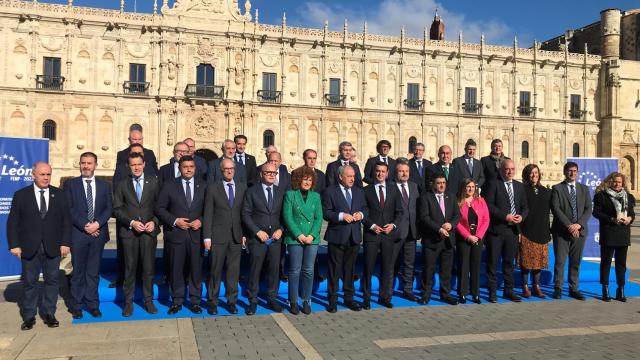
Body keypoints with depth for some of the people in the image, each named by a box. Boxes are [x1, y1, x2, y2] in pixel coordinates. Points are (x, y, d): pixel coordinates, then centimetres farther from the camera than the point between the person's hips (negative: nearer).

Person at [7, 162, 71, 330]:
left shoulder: (59, 194, 5)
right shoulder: (21, 195, 2)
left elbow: (66, 220, 4)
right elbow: (13, 222, 1)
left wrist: (65, 243, -3)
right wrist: (14, 244, -7)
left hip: (53, 247, 1)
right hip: (29, 247, -1)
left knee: (51, 280, 7)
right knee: (29, 282, 6)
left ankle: (49, 313, 19)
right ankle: (29, 316, 18)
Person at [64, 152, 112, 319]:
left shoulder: (104, 185, 11)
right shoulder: (70, 184, 4)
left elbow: (109, 208, 5)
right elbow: (69, 209, -3)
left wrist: (97, 224, -11)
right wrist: (84, 226, -12)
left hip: (98, 233, 2)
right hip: (78, 234, -1)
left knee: (94, 271, 7)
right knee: (78, 271, 5)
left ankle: (93, 304, 14)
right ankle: (77, 305, 14)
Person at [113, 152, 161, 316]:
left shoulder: (154, 182, 7)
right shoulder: (122, 185, 7)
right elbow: (117, 209, 2)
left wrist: (154, 222, -8)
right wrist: (131, 222, -10)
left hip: (149, 230, 0)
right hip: (129, 231, 0)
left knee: (149, 267, 3)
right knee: (130, 267, 4)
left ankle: (148, 300, 15)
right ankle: (128, 302, 13)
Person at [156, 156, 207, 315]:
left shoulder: (203, 186, 6)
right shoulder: (169, 186, 4)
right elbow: (159, 208, 2)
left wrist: (201, 221, -9)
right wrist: (175, 220, -10)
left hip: (196, 234, 1)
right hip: (176, 234, 0)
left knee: (196, 269, 5)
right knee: (176, 269, 6)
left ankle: (195, 301, 17)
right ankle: (177, 301, 19)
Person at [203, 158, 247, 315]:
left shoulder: (242, 187, 8)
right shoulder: (213, 188, 2)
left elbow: (245, 212, 8)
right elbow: (208, 214, -1)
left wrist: (245, 234, 2)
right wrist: (207, 237, -6)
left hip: (236, 236, 2)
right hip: (218, 236, -2)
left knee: (234, 271, 7)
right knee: (215, 270, 3)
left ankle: (231, 301, 18)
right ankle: (212, 302, 16)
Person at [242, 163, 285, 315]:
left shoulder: (281, 192, 10)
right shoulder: (252, 191, 0)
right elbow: (245, 214, -4)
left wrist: (281, 230, -5)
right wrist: (257, 231, -12)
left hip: (275, 238, 3)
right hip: (257, 238, -3)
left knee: (274, 270, 7)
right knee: (254, 271, 2)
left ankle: (272, 300, 20)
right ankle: (253, 301, 14)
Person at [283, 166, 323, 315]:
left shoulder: (316, 196, 9)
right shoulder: (290, 195, 0)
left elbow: (319, 218, 5)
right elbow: (287, 217, -5)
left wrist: (312, 235, -8)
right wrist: (299, 235, -13)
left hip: (312, 239, 3)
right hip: (294, 238, -3)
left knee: (309, 271, 5)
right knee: (295, 271, 1)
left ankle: (306, 301, 16)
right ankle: (293, 301, 12)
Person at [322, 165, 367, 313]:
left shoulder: (359, 191, 11)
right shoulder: (330, 191, -5)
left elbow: (364, 209, 14)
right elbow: (325, 212, -10)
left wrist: (361, 214, -8)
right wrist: (341, 216, -22)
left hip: (354, 236, 5)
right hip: (337, 236, -4)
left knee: (350, 268, 13)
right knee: (335, 269, 4)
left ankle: (349, 298, 24)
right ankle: (333, 300, 14)